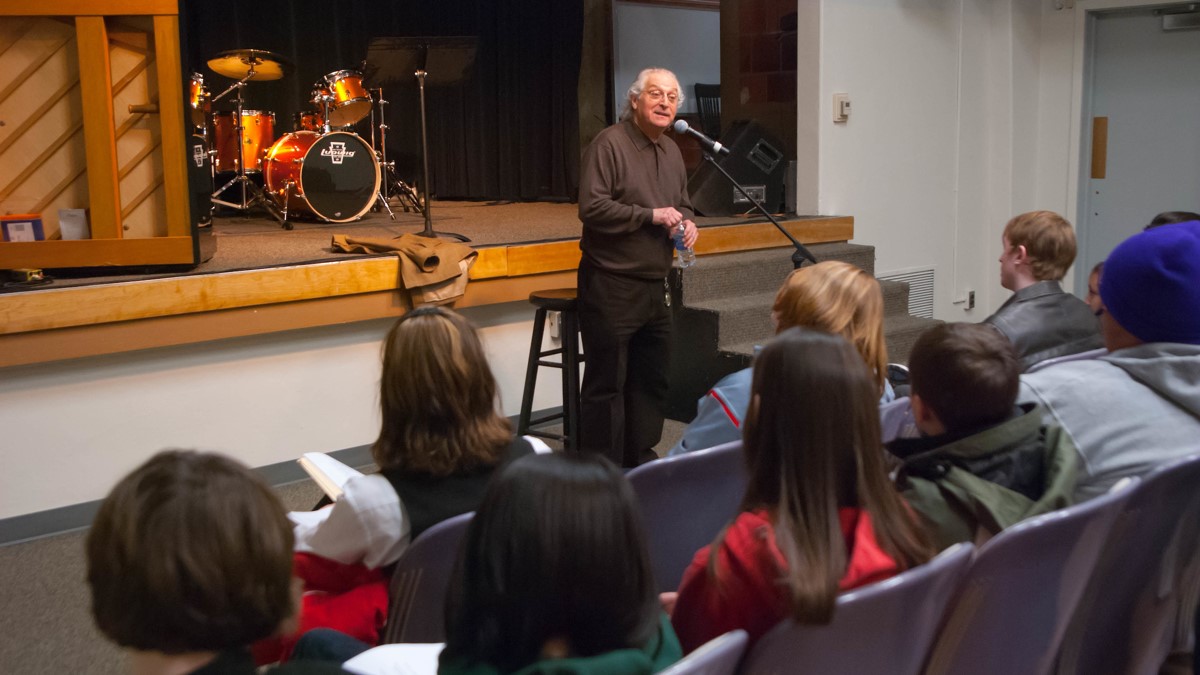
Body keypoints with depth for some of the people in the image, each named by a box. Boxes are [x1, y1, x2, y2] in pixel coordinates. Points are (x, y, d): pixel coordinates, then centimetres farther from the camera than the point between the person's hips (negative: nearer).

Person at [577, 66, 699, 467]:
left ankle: (640, 461, 29)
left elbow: (683, 204, 27)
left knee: (652, 378, 15)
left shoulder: (671, 151, 15)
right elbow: (591, 207, -20)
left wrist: (687, 222, 4)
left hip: (654, 285, 9)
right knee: (606, 382, -3)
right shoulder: (610, 144, -11)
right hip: (611, 285, -8)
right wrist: (650, 215, -20)